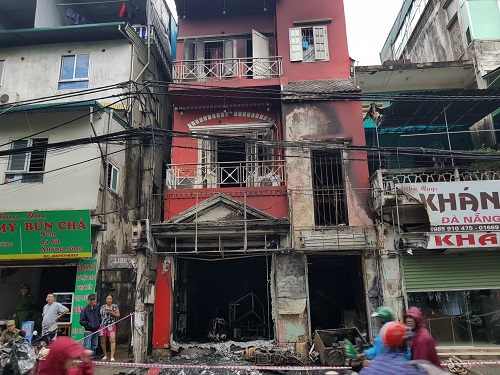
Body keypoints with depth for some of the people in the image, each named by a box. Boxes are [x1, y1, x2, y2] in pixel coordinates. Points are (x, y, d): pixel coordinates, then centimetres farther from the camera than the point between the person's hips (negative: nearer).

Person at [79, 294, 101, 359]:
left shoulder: (97, 308, 9)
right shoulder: (84, 309, -8)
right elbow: (82, 321, -9)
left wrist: (99, 324, 8)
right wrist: (89, 325, -15)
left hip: (96, 331, 6)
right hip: (88, 331, -6)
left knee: (94, 346, 12)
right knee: (87, 346, -9)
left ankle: (92, 357, 23)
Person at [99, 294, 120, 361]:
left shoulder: (115, 306, 7)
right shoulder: (102, 306, 13)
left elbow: (118, 315, 6)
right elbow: (100, 315, 15)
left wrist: (112, 313, -10)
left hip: (111, 325, -3)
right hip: (103, 325, 3)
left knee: (112, 340, -13)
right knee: (102, 340, 5)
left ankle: (112, 356, -11)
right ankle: (105, 355, 23)